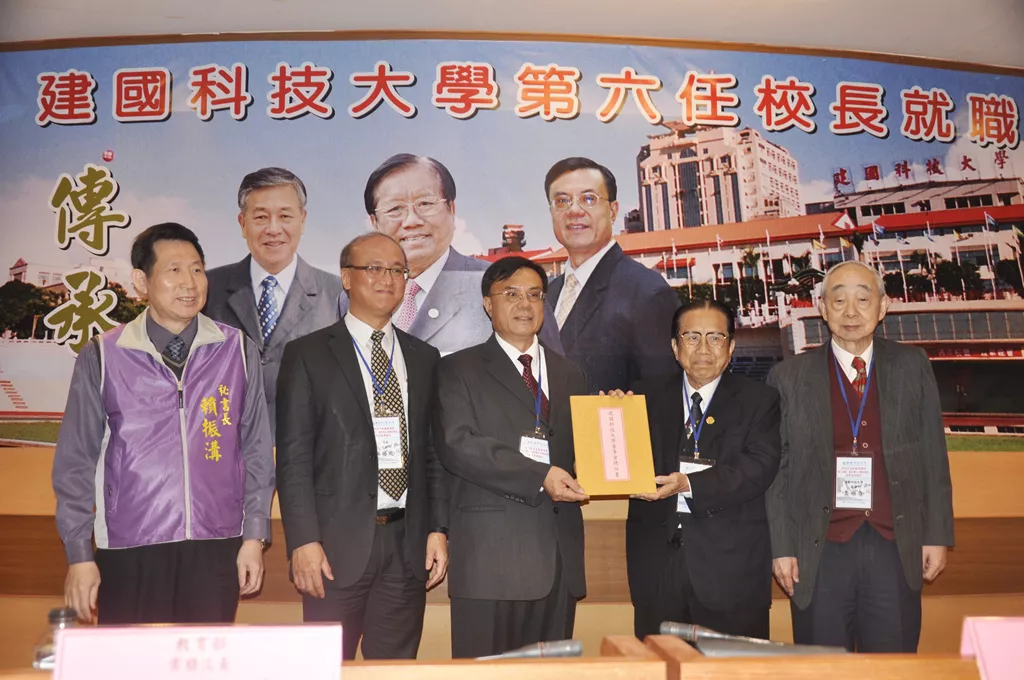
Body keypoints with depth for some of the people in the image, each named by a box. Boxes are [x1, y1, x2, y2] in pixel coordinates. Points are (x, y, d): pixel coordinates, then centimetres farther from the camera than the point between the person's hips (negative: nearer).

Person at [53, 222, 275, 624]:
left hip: (217, 550, 1)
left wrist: (254, 535, 3)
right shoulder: (102, 357, -1)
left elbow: (257, 448, 6)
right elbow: (75, 461, 3)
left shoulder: (237, 350, 2)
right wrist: (79, 555, 1)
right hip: (129, 555, -1)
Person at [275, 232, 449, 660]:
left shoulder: (423, 358, 12)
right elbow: (293, 457, -5)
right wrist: (304, 541, -11)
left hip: (408, 542, 4)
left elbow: (432, 450, 12)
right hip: (338, 543, -3)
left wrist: (438, 528, 5)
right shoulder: (308, 355, 0)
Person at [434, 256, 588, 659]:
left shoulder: (570, 376, 19)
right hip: (490, 551, -4)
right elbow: (456, 444, -11)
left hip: (558, 550, 5)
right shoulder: (460, 370, 3)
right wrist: (538, 477, -16)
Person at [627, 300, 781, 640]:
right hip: (656, 561, 2)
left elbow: (760, 467, -9)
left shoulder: (759, 400, 4)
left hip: (731, 566, -2)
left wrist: (689, 484, -21)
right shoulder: (648, 397, 11)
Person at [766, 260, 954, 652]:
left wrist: (937, 535, 4)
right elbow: (777, 469, 1)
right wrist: (781, 547, -2)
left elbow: (933, 457, 7)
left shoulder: (913, 367, 6)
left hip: (895, 549, 1)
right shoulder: (789, 378, 1)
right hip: (820, 551, -1)